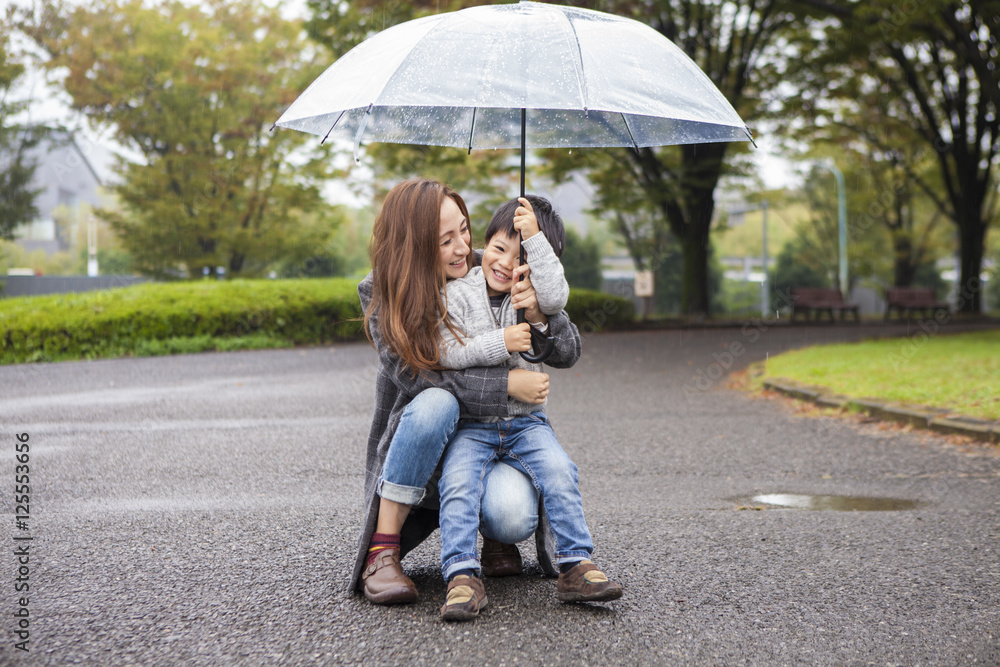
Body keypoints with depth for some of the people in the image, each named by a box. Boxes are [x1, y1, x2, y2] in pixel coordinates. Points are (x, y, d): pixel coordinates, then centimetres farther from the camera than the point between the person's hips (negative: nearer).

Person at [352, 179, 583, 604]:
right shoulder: (380, 294, -7)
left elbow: (568, 354, -3)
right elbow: (414, 378, -19)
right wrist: (505, 384, -24)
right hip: (417, 445, -1)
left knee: (512, 517, -31)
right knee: (436, 402, -36)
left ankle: (497, 541, 9)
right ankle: (381, 551, -25)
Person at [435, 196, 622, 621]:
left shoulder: (531, 298, 8)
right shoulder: (455, 295, 2)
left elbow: (555, 297, -17)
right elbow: (448, 354, -10)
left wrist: (534, 237, -17)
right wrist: (500, 343, -19)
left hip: (525, 421, 2)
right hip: (470, 425, -1)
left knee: (559, 471, -22)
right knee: (458, 482, -27)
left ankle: (576, 566, -19)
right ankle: (462, 577, -28)